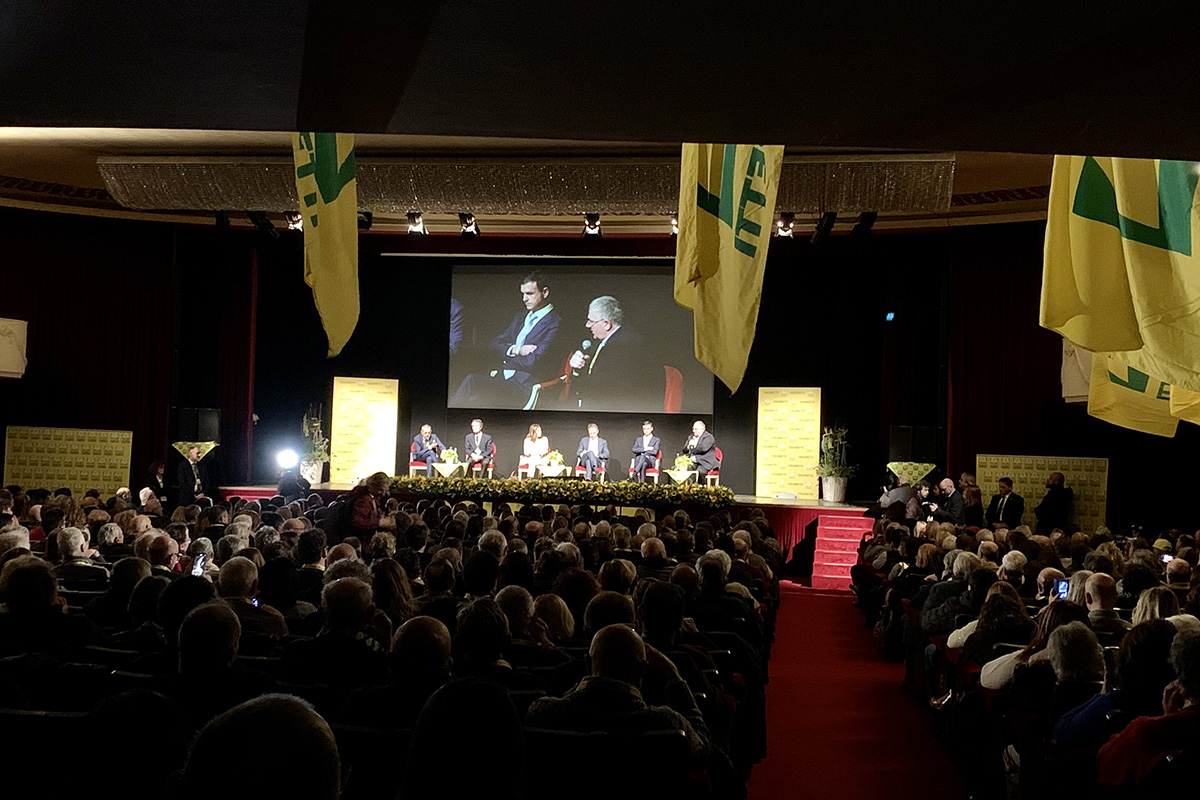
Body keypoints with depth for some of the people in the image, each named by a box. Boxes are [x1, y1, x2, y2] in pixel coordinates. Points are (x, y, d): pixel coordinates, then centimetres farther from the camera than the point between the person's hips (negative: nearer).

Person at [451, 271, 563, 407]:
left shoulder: (555, 323, -4)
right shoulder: (520, 318, 22)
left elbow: (533, 361, -13)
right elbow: (493, 344, 15)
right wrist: (516, 350, -3)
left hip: (523, 386, -7)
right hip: (502, 376, 7)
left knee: (471, 381, -27)